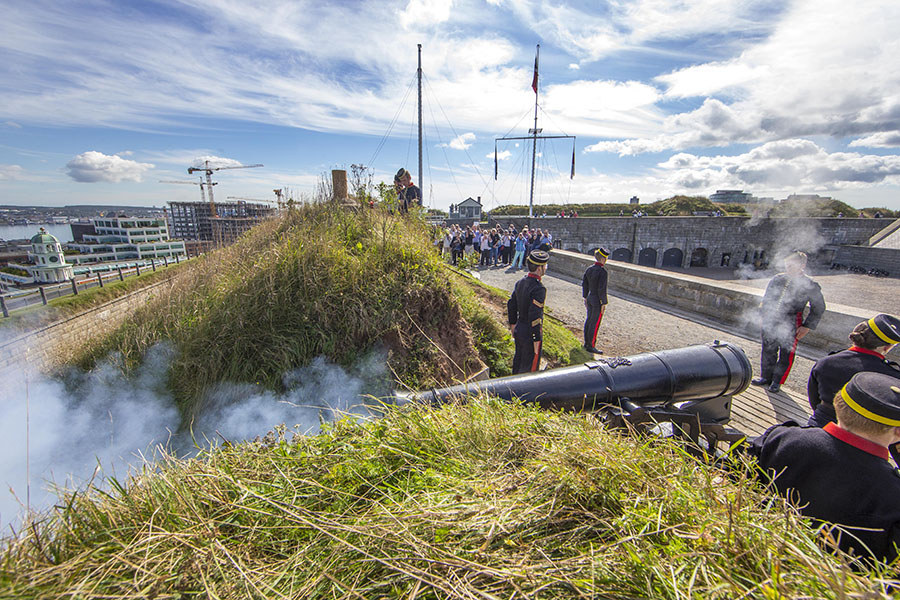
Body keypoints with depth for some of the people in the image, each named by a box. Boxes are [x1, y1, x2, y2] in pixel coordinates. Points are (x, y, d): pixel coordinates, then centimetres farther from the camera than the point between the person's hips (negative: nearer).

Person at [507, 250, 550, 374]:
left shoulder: (520, 282, 1)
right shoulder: (538, 288, -25)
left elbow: (511, 304, 10)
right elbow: (535, 316, -27)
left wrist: (512, 324, 22)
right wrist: (536, 340, -20)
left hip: (519, 330, 8)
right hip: (530, 334, -8)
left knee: (518, 361, 24)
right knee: (529, 368, 8)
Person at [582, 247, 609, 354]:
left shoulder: (589, 269, 3)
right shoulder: (603, 272, -21)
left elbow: (584, 284, 9)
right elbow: (602, 289, -22)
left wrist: (585, 297, 19)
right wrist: (604, 303, -14)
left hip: (590, 298, 8)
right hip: (598, 301, -8)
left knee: (589, 320, 17)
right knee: (595, 323, 2)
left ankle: (587, 343, 29)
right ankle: (591, 346, 11)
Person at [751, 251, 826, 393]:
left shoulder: (810, 286, -4)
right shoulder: (777, 279, 5)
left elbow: (818, 308, 3)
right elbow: (766, 298, 14)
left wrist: (807, 327, -2)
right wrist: (763, 316, 10)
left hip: (790, 326, -3)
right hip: (770, 322, 3)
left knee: (786, 355, 5)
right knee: (768, 351, 12)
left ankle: (777, 382, 19)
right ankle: (765, 377, 27)